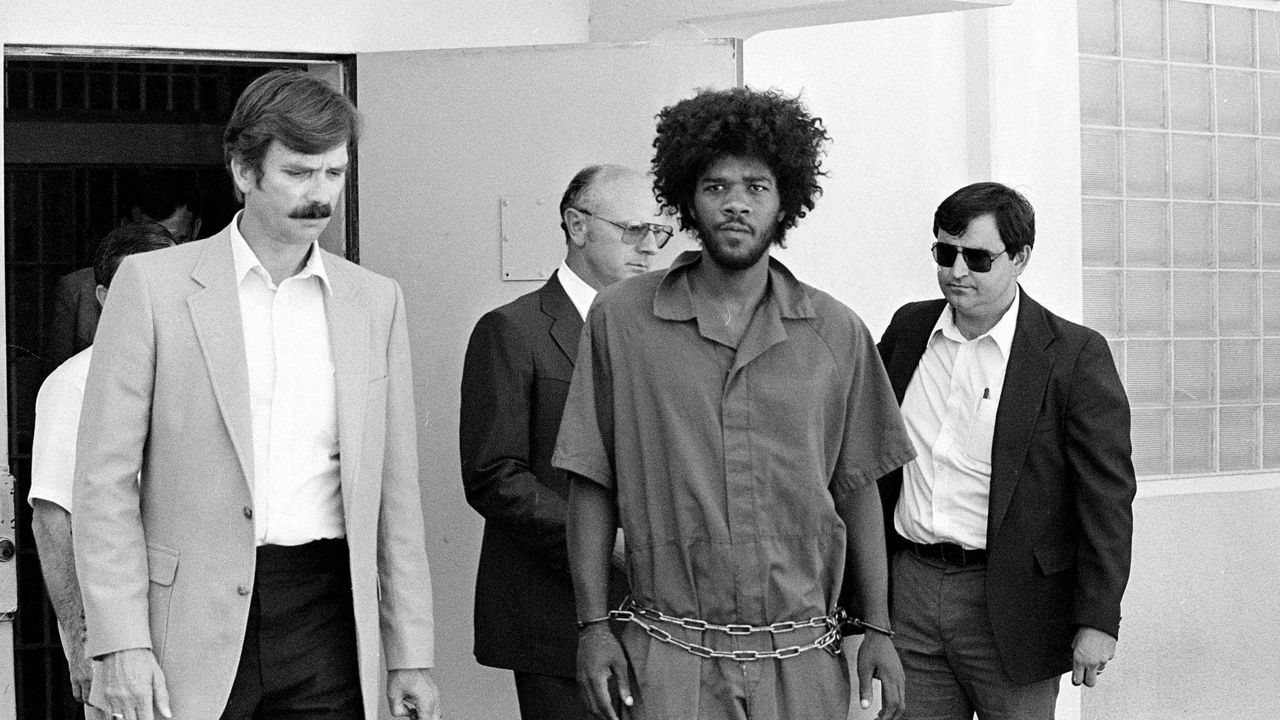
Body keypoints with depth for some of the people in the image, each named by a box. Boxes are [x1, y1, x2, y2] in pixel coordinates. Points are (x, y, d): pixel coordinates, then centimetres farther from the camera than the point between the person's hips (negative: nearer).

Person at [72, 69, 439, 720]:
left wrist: (411, 656, 8)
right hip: (193, 623, -2)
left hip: (327, 618, 2)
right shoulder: (152, 285, -1)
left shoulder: (375, 301, 8)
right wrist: (121, 644, -10)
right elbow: (106, 478, -3)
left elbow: (394, 492, 11)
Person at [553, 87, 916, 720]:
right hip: (669, 659, -1)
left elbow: (857, 488, 9)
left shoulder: (837, 334, 5)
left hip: (802, 661, 2)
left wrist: (878, 630, 5)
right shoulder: (619, 318, 1)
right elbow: (591, 485, 2)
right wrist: (594, 625, -3)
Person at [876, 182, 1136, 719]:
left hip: (1009, 606, -4)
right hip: (909, 589, 4)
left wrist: (1098, 620, -13)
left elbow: (1107, 497, -9)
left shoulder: (1076, 354, -8)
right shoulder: (907, 328, 8)